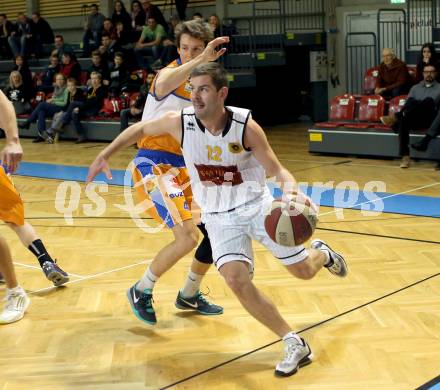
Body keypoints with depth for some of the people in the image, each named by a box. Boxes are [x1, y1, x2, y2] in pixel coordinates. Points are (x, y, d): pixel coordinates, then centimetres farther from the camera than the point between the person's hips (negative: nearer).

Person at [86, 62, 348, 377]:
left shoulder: (245, 126, -22)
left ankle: (322, 253, 49)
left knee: (304, 270, 7)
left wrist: (290, 188, -40)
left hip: (257, 205, -1)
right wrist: (104, 156, 2)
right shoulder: (180, 122, -17)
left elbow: (275, 169, -18)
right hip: (220, 217, 1)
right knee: (237, 280, -21)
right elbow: (140, 129, 2)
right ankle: (296, 345, -6)